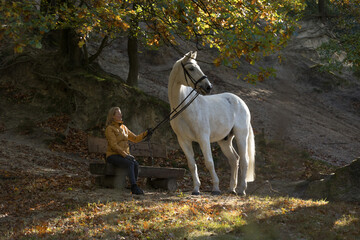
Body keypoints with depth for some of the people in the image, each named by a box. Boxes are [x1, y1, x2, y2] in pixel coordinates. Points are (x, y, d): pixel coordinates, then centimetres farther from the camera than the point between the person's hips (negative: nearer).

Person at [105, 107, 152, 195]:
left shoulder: (123, 127, 17)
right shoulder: (110, 129, -6)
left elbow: (135, 138, 18)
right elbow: (114, 145, -15)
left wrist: (145, 133, 2)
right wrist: (125, 155, -23)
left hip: (124, 156, 6)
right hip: (113, 156, -6)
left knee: (136, 164, -25)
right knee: (130, 164, -32)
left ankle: (134, 187, -26)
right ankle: (134, 187, -38)